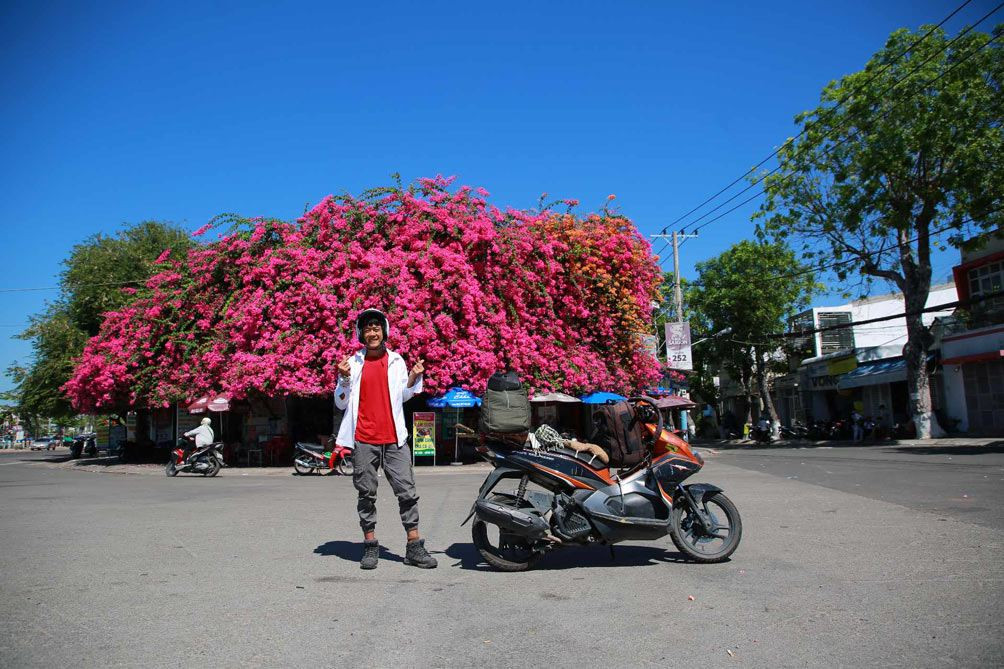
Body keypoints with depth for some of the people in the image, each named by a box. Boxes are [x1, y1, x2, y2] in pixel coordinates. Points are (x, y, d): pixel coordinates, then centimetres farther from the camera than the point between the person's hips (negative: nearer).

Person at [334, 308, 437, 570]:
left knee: (407, 492, -2)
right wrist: (344, 379, -9)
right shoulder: (353, 363, 5)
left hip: (394, 439, 1)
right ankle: (370, 546, 15)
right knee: (366, 493, 5)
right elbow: (341, 403, 7)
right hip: (363, 440, 0)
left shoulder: (396, 361, 9)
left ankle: (414, 547, 4)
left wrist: (413, 377, -2)